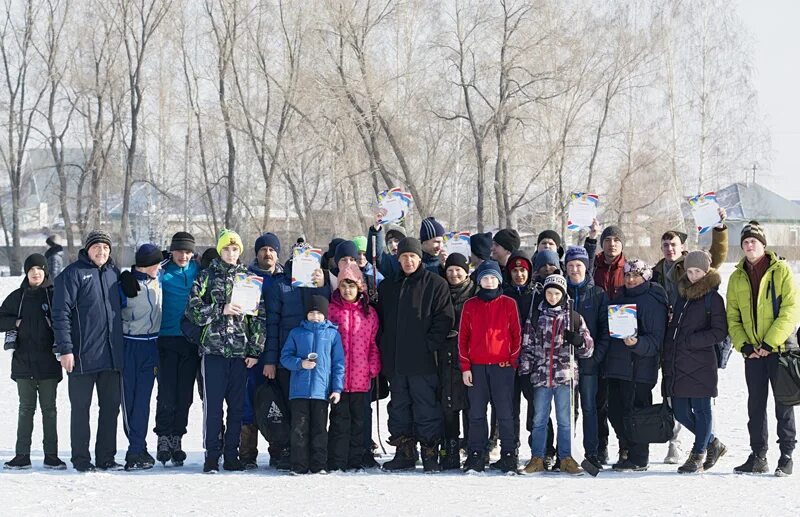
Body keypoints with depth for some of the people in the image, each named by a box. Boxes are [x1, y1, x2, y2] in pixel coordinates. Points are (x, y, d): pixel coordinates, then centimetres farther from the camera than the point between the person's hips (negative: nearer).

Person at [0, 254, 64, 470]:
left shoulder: (54, 295, 2)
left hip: (48, 362, -2)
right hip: (23, 361, 2)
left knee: (49, 408, 3)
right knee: (26, 408, 5)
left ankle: (51, 455, 7)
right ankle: (22, 455, 7)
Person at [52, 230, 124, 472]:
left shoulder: (114, 272, 12)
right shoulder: (73, 274, -6)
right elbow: (60, 313, -10)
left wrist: (120, 345, 17)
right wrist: (65, 349, -16)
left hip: (112, 355, 6)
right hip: (83, 356, -6)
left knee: (111, 406, 8)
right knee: (81, 407, 1)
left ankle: (106, 457, 16)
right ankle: (81, 459, 7)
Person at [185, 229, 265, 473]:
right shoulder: (207, 276, 6)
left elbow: (258, 316, 8)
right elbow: (193, 310, -2)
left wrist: (255, 350, 2)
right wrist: (222, 310, -14)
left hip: (241, 351, 2)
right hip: (213, 349, -2)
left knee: (237, 405, 4)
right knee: (213, 405, -2)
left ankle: (231, 454, 11)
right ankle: (212, 455, 3)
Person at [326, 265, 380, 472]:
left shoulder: (369, 312, 10)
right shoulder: (331, 309, 2)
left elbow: (374, 343, 12)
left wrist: (374, 367, 3)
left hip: (361, 377, 3)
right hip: (337, 375, -3)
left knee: (358, 419, 8)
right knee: (340, 419, -3)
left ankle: (356, 461, 15)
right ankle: (336, 463, 1)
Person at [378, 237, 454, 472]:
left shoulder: (436, 284, 0)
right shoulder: (387, 286, 15)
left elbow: (444, 319, -5)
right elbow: (381, 320, 19)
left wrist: (429, 345, -13)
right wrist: (384, 351, 7)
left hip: (423, 361, -5)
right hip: (395, 361, 5)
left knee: (426, 407, -4)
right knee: (399, 408, 9)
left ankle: (430, 453, 0)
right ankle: (404, 453, 16)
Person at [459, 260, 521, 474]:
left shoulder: (508, 304, 6)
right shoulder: (470, 305, 9)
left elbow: (516, 334, 6)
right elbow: (463, 336, 8)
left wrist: (512, 361, -2)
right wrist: (465, 367, 2)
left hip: (502, 366, -2)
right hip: (476, 367, 2)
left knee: (505, 413, -2)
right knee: (476, 414, 2)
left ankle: (508, 456, 2)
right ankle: (475, 457, 5)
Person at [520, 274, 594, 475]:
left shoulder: (573, 317, 6)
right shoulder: (536, 316, 8)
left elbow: (588, 348, 7)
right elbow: (528, 346, 11)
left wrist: (578, 340, -14)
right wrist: (524, 369, 0)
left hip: (564, 375, -1)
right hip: (541, 374, 1)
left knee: (564, 420, 3)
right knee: (539, 419, 4)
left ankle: (565, 459, 9)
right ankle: (537, 459, 10)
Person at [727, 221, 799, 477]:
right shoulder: (737, 278, 9)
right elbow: (732, 316, 8)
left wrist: (770, 342, -18)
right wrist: (743, 345, -7)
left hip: (779, 348, -4)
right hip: (752, 351, 4)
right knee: (756, 405, 8)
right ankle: (758, 456, 14)